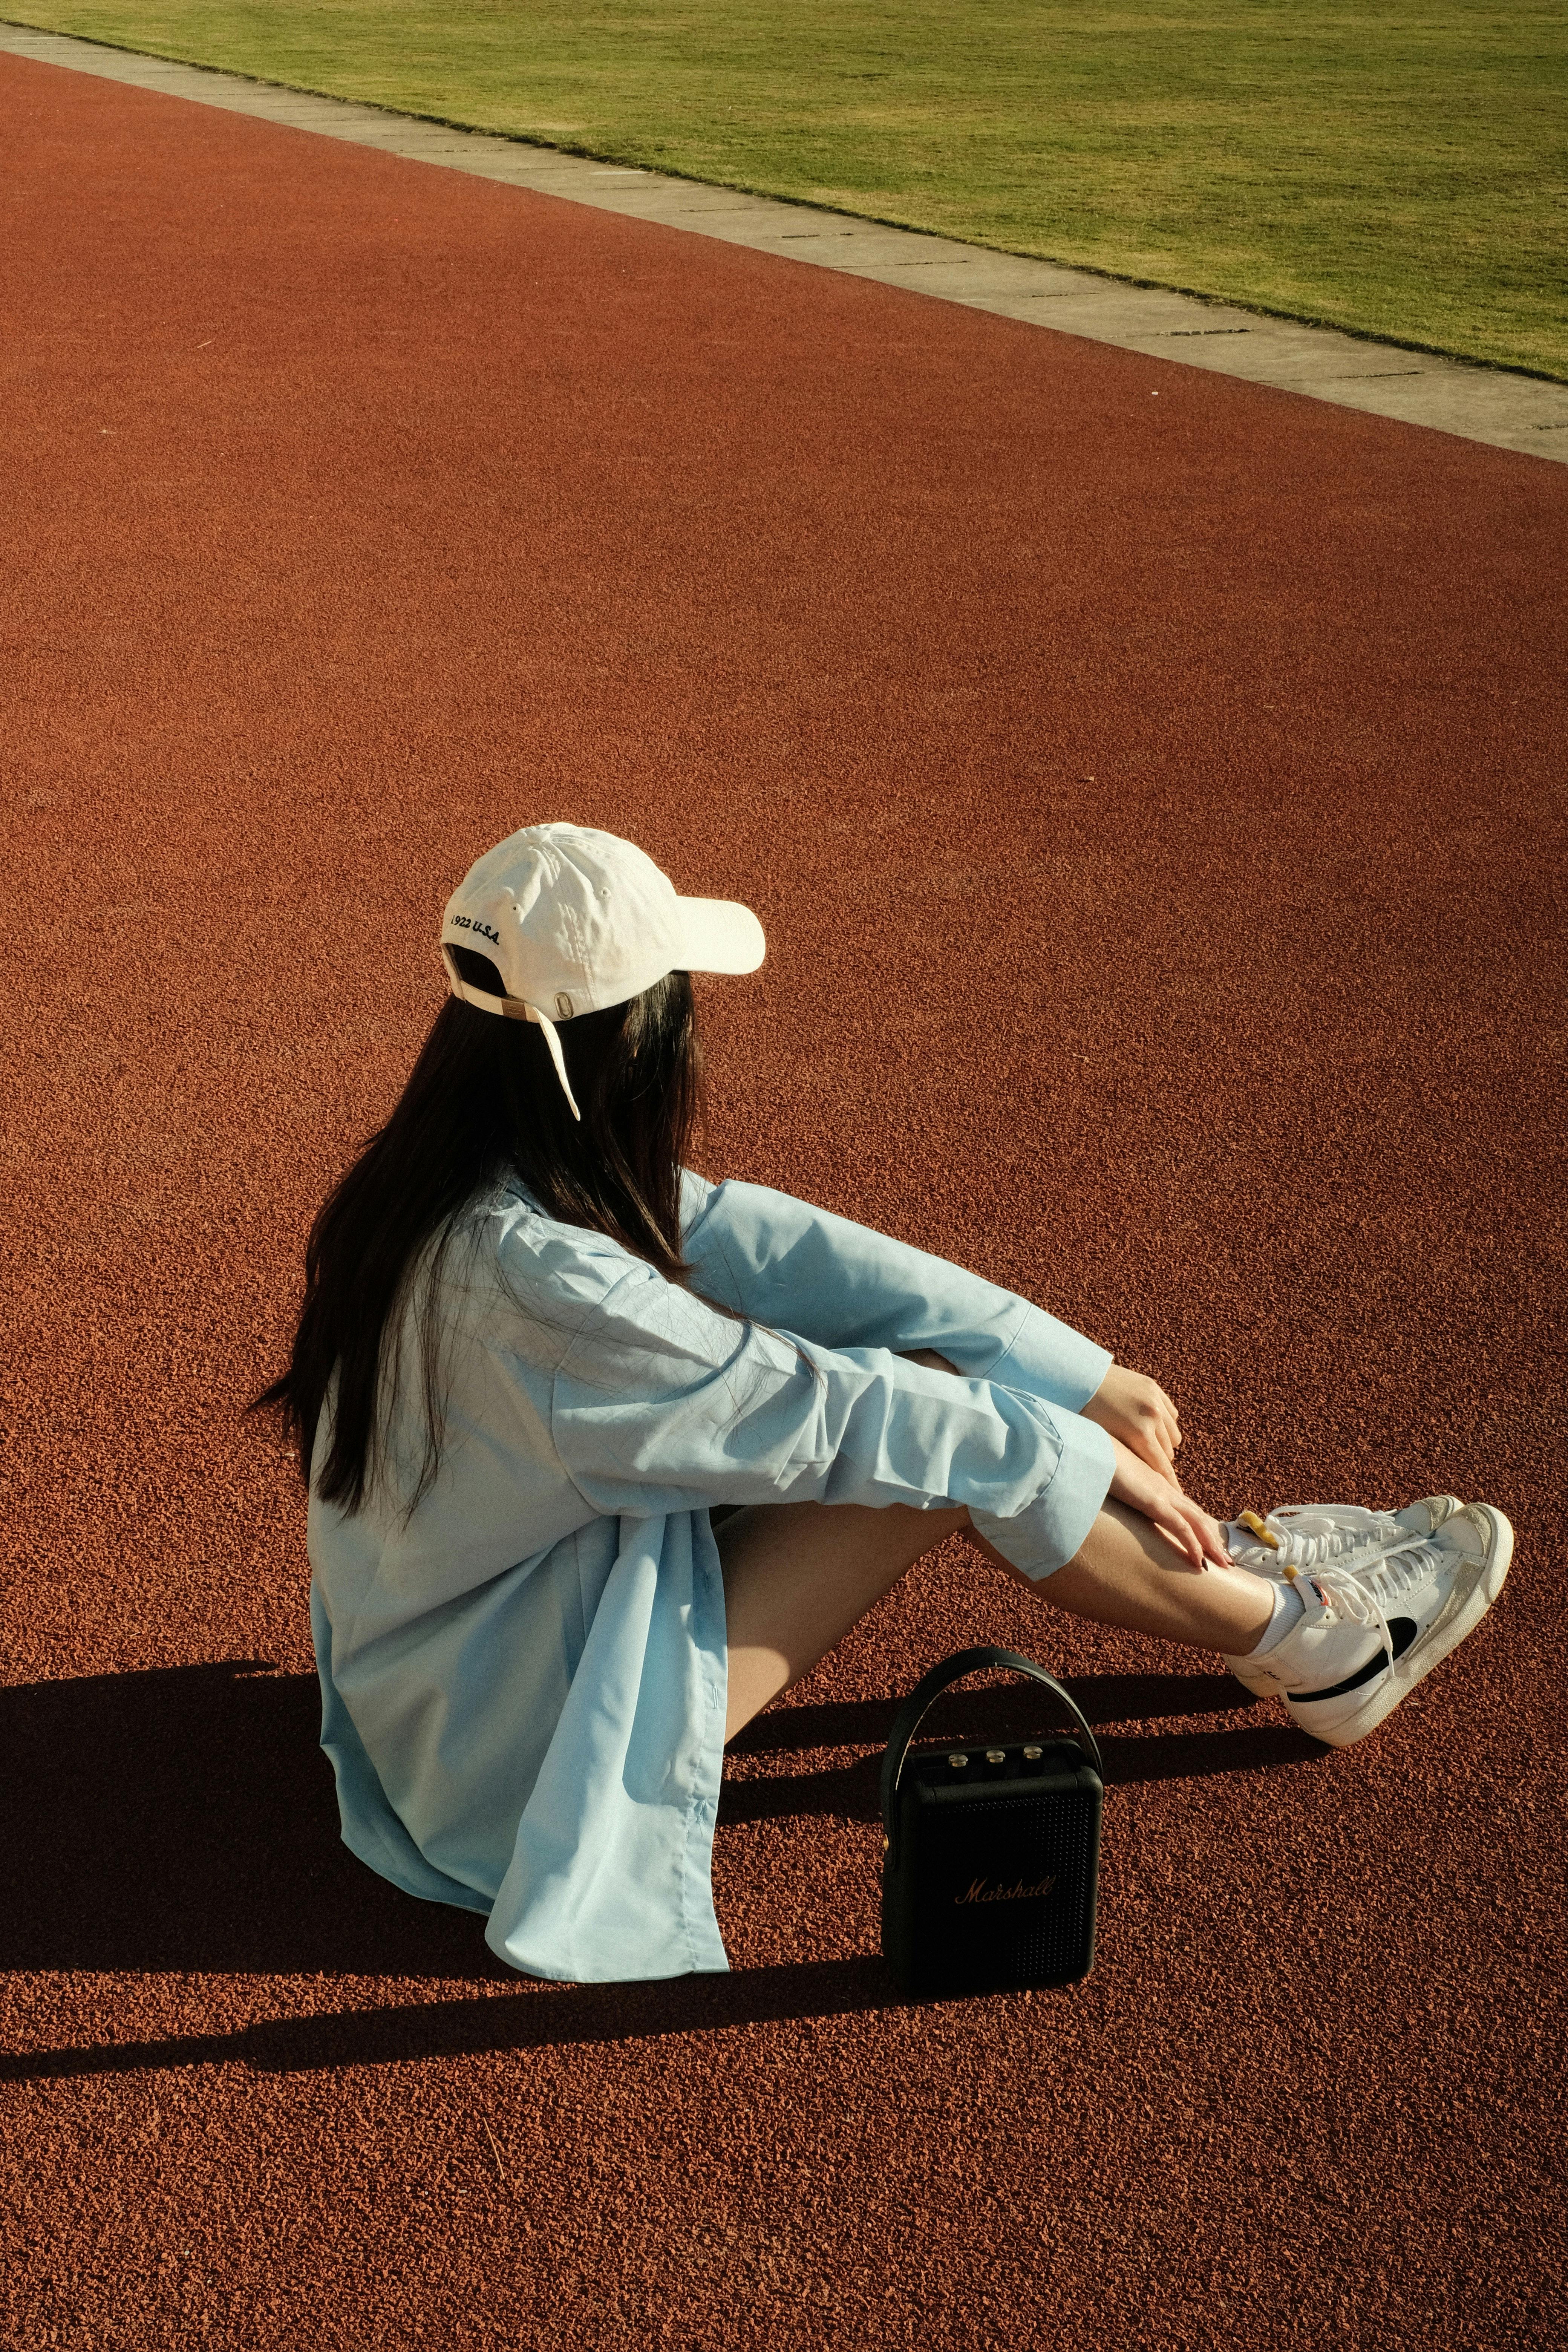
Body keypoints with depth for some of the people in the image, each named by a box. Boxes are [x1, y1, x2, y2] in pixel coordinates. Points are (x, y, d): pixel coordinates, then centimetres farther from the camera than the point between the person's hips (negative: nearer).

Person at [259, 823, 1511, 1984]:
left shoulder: (514, 1175, -4)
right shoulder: (532, 1274, -32)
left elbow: (780, 1247, -6)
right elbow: (819, 1414, -24)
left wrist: (1084, 1372, -4)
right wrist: (1076, 1454, -9)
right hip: (514, 1750, -8)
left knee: (916, 1381, 1)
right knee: (932, 1431, -14)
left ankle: (1226, 1553, 17)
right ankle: (1305, 1641, 4)